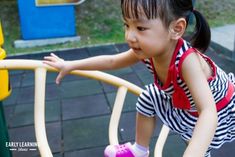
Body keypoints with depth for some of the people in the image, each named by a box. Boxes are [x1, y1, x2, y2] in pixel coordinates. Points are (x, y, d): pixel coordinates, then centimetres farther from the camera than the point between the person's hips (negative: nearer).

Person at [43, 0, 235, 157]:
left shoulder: (187, 60, -43)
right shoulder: (147, 49, -23)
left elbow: (209, 113, -52)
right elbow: (112, 61, -7)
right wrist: (70, 65, -4)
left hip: (219, 112, -5)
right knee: (149, 97, 5)